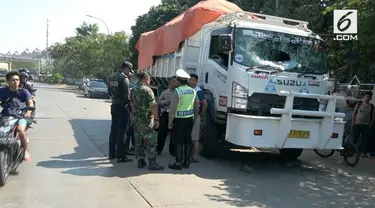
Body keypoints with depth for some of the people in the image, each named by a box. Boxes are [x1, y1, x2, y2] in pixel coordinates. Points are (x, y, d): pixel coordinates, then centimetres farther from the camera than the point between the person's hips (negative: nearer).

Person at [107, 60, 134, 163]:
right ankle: (121, 156, 2)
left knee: (114, 130, 16)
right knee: (121, 132, -3)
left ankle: (112, 153, 25)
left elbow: (109, 91, 17)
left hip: (114, 106, 8)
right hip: (122, 107, -8)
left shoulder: (112, 77, 10)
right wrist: (130, 107, -10)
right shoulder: (124, 79, -16)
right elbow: (127, 95, -17)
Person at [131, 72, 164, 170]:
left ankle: (140, 161, 16)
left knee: (138, 141, 10)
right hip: (146, 120, -8)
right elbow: (153, 106, -18)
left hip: (136, 120, 8)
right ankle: (152, 163, 0)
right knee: (151, 142, -2)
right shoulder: (148, 90, -13)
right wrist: (156, 119, -14)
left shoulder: (134, 90, 11)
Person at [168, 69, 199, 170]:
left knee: (178, 142, 1)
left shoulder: (177, 91, -13)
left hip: (179, 119, -6)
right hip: (190, 119, 6)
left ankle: (178, 163, 5)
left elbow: (172, 108, -16)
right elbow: (196, 107, 12)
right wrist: (194, 118, 21)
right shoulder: (193, 91, 6)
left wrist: (170, 122, -10)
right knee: (188, 141, 12)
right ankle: (187, 162, 20)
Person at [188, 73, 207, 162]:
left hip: (195, 116, -8)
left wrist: (201, 114, -8)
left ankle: (195, 157, 1)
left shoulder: (198, 91, -13)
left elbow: (205, 103, -16)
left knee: (195, 138, -4)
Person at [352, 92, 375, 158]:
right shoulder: (359, 104, 1)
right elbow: (354, 113, 3)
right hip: (357, 124, 0)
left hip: (366, 125, 0)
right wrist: (353, 122, -2)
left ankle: (364, 152, 9)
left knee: (365, 139, 0)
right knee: (354, 138, 3)